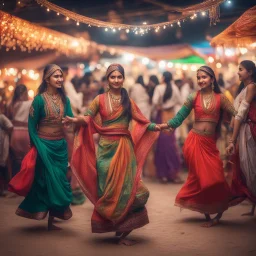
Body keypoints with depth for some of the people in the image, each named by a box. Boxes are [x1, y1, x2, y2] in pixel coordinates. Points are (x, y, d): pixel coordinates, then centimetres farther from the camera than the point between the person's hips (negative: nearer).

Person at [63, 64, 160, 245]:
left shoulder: (128, 101, 9)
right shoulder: (100, 99, 3)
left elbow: (140, 121, 8)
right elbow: (88, 119, -2)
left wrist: (156, 127, -3)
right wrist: (75, 120, -21)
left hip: (124, 148, 2)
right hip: (105, 148, -2)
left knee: (125, 186, -2)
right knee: (107, 188, 0)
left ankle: (123, 230, 9)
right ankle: (111, 225, 13)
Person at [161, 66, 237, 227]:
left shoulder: (220, 98, 4)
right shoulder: (194, 97, 3)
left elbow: (236, 114, -2)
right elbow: (180, 116, 1)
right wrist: (163, 126, -10)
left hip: (210, 143, 0)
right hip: (194, 141, 0)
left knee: (216, 178, -4)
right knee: (200, 178, 2)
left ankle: (218, 213, 15)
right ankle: (208, 215, 12)